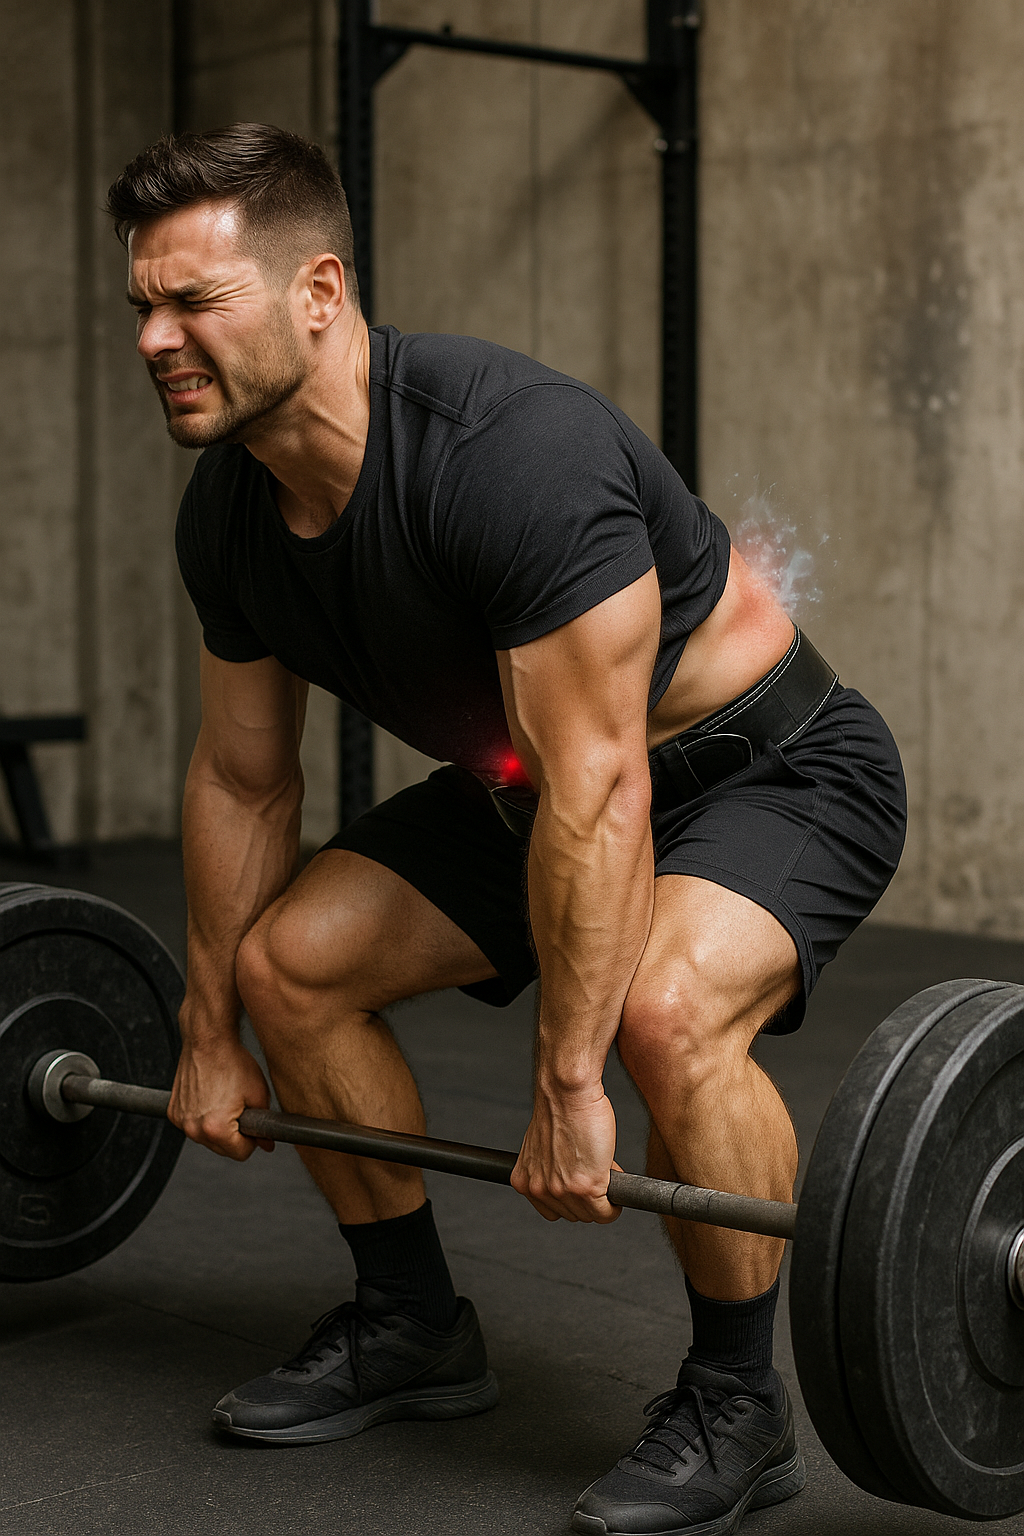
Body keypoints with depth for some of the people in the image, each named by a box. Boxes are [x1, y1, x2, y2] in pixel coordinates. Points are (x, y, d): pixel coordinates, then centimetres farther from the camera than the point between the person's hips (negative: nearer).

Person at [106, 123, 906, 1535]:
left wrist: (568, 1089, -32)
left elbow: (597, 785, -35)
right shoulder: (230, 514, -8)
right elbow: (242, 780, 4)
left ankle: (737, 1404, -10)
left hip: (771, 768, -8)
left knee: (668, 1008, -35)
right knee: (289, 961, 2)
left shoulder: (512, 453, -35)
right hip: (530, 781, 8)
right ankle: (414, 1328, 19)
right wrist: (209, 1038, 10)